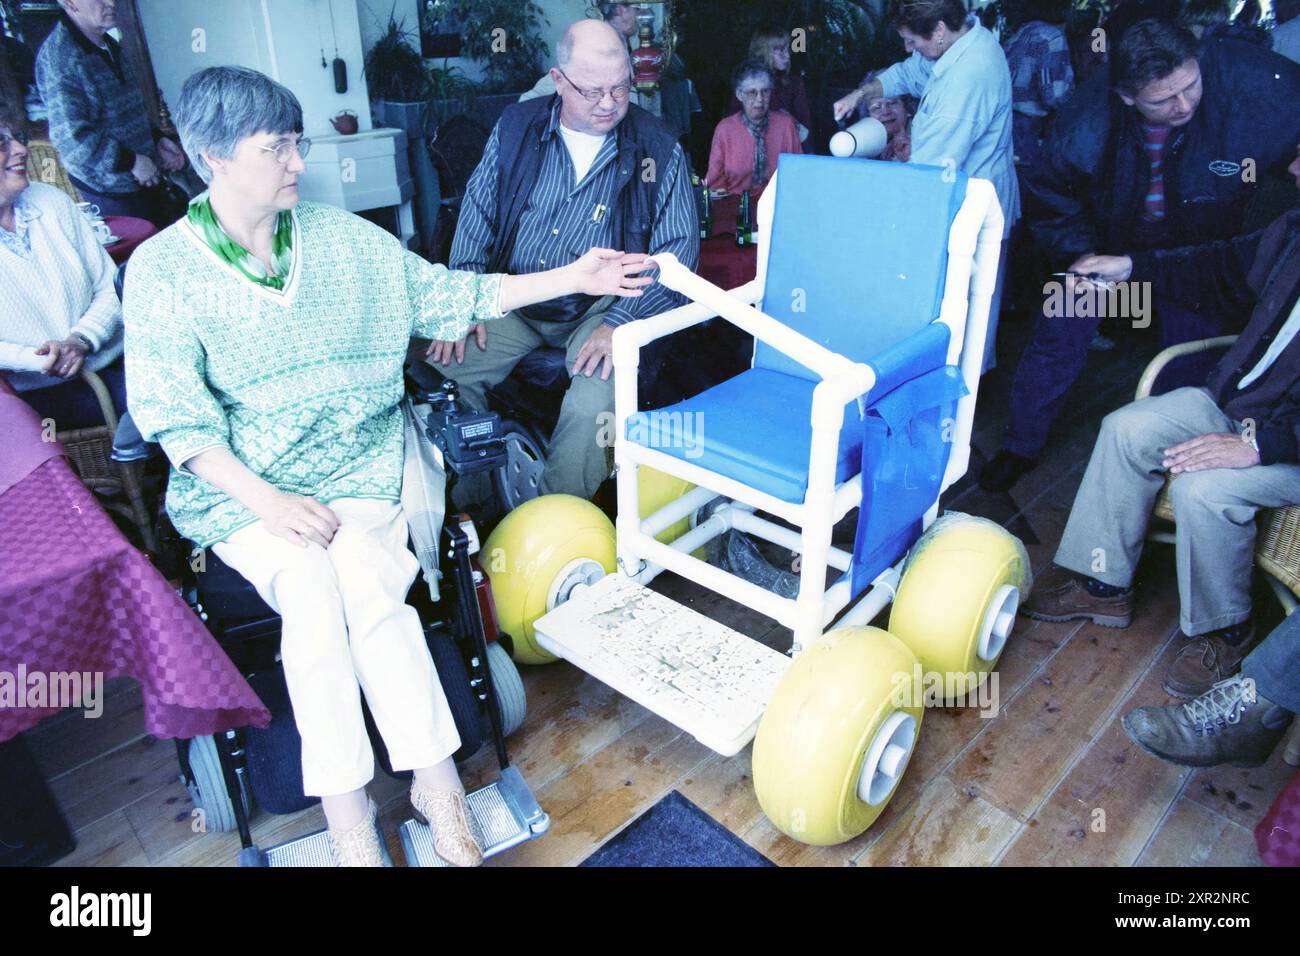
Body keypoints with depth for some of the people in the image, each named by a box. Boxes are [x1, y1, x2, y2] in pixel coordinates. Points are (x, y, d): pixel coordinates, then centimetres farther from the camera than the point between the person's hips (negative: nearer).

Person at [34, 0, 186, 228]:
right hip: (111, 190, -8)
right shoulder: (58, 55, -18)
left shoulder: (108, 45, 11)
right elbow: (70, 137, -24)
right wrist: (132, 161, -20)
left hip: (145, 178, 8)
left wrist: (157, 140, 8)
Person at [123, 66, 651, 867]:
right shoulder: (162, 269, -1)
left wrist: (570, 278, 2)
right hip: (240, 486, -1)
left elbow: (445, 294, 7)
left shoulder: (340, 236, 7)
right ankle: (437, 784, -20)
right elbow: (174, 412, -6)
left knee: (362, 582, -27)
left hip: (358, 463, 2)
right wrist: (265, 499, -20)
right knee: (312, 582, -29)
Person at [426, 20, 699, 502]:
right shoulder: (516, 127, 6)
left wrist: (619, 323, -19)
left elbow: (678, 249, -6)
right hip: (514, 299, 4)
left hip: (604, 307, -3)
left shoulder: (659, 149, -2)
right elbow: (477, 215, 10)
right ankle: (470, 505, 2)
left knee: (595, 403, -32)